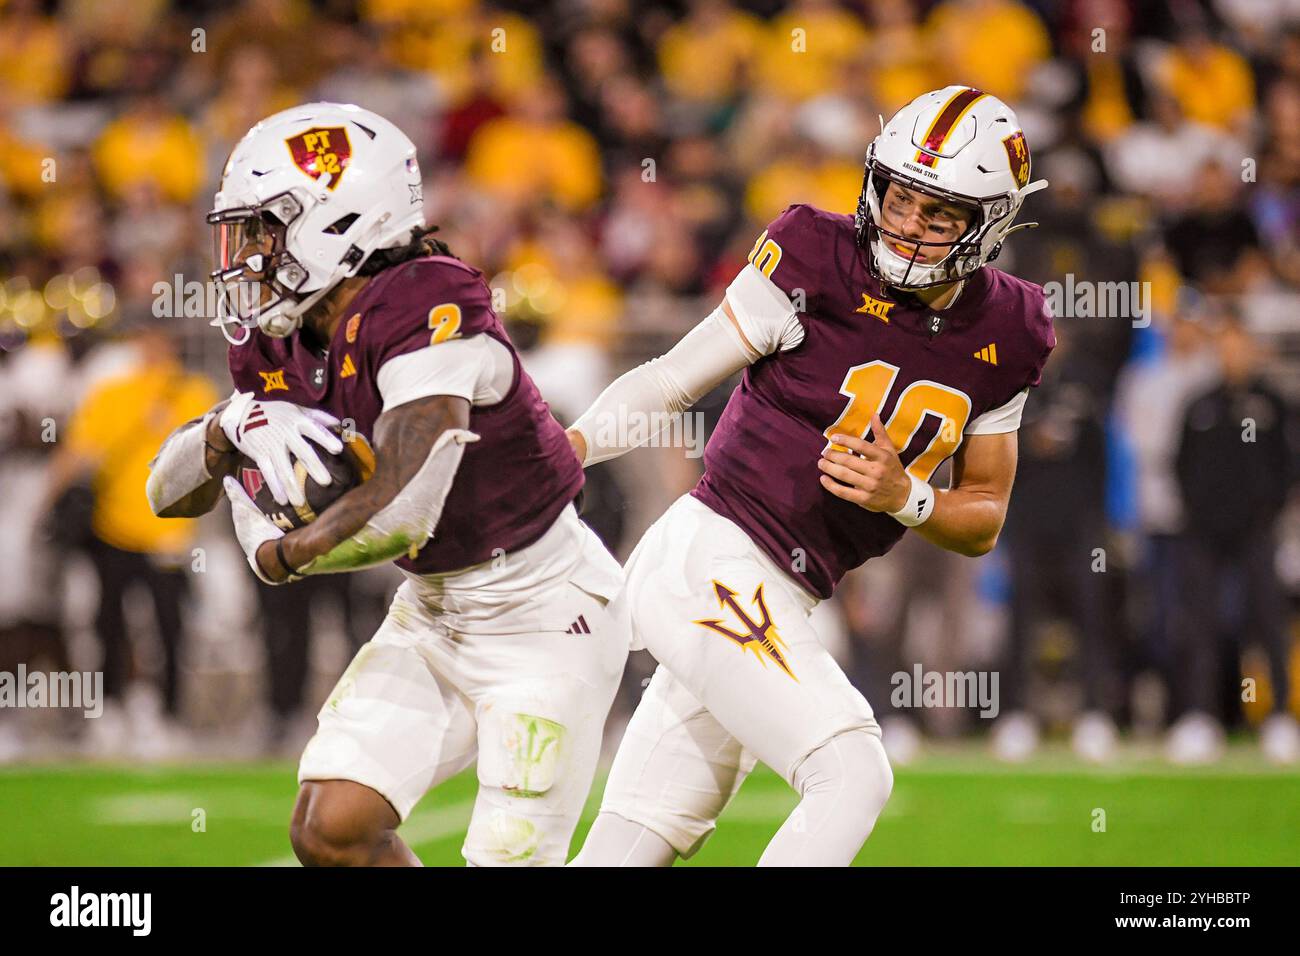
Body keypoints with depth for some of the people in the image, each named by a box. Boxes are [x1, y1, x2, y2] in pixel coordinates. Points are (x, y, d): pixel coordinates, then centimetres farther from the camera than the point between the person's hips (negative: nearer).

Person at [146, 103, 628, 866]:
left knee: (509, 859, -11)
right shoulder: (281, 346, 0)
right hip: (434, 613, 8)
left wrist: (275, 555, -18)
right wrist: (233, 426, -20)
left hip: (545, 615, -8)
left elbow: (401, 514, -36)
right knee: (330, 831, -2)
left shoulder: (429, 309, -27)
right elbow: (171, 494, 3)